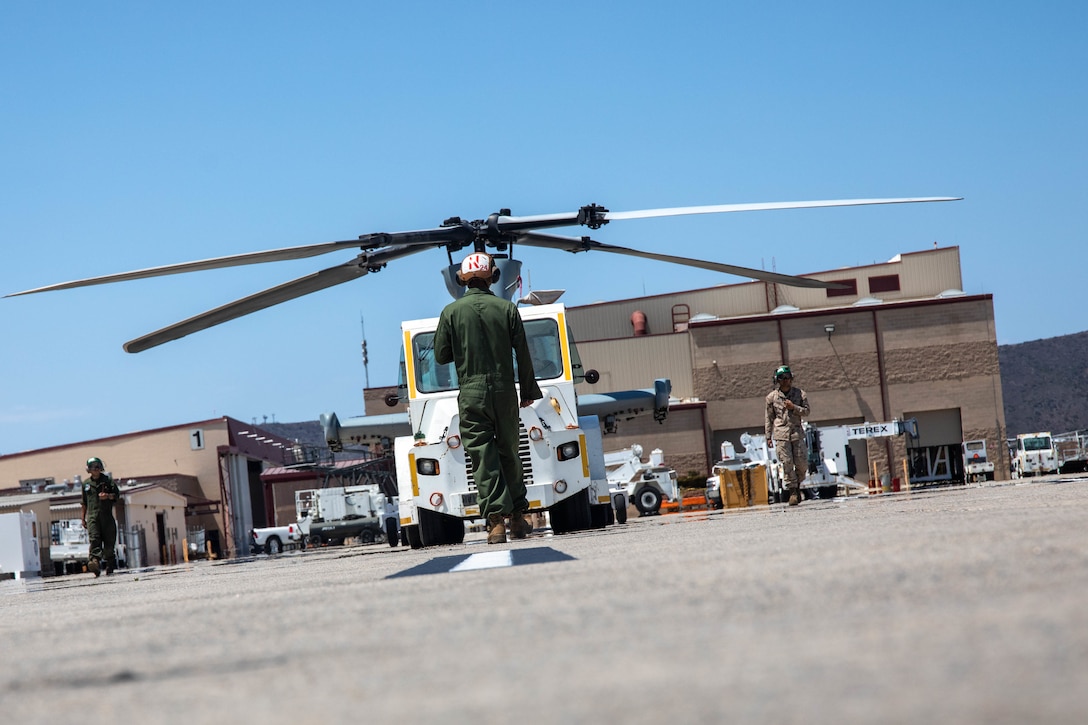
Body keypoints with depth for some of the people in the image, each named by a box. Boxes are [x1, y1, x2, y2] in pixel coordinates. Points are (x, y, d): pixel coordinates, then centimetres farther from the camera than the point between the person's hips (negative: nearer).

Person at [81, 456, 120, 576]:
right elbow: (83, 503, 22)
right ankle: (95, 561, -35)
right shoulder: (86, 484, 17)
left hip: (106, 515, -1)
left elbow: (117, 493, 4)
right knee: (94, 539, -18)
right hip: (92, 515, 1)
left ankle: (110, 566, 7)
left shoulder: (107, 480, 9)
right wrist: (83, 519, 19)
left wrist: (108, 496, -17)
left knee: (109, 540, -1)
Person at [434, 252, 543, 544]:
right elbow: (523, 355, 1)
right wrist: (528, 391, 11)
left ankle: (496, 521, -12)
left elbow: (441, 356, 2)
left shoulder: (451, 312, -2)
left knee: (484, 458, -2)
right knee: (509, 454, 13)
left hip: (471, 396, -1)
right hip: (505, 392, 1)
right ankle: (518, 518, 18)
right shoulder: (507, 309, 0)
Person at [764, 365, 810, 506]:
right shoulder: (772, 397, 5)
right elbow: (769, 418, 9)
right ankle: (792, 491, 0)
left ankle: (797, 485, 24)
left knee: (801, 463, 0)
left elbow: (806, 411, 5)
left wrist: (794, 407, -13)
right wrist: (768, 436, 8)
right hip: (781, 433, -1)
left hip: (797, 432, 1)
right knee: (787, 463, -7)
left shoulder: (800, 394, 6)